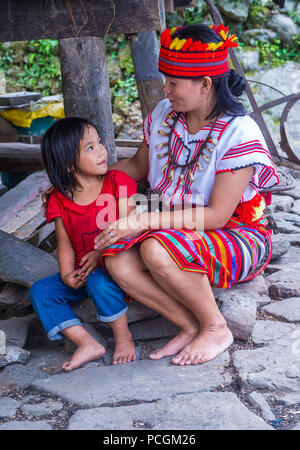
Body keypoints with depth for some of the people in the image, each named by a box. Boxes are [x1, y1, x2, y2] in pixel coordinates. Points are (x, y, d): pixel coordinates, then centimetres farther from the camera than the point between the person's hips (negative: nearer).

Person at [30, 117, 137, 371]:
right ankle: (87, 344, -16)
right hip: (82, 273, 4)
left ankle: (123, 337, -12)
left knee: (99, 281, -35)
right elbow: (65, 243, 3)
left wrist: (101, 253, -21)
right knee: (40, 292, -12)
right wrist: (67, 275, -15)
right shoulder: (60, 201, 1)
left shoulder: (118, 182, -5)